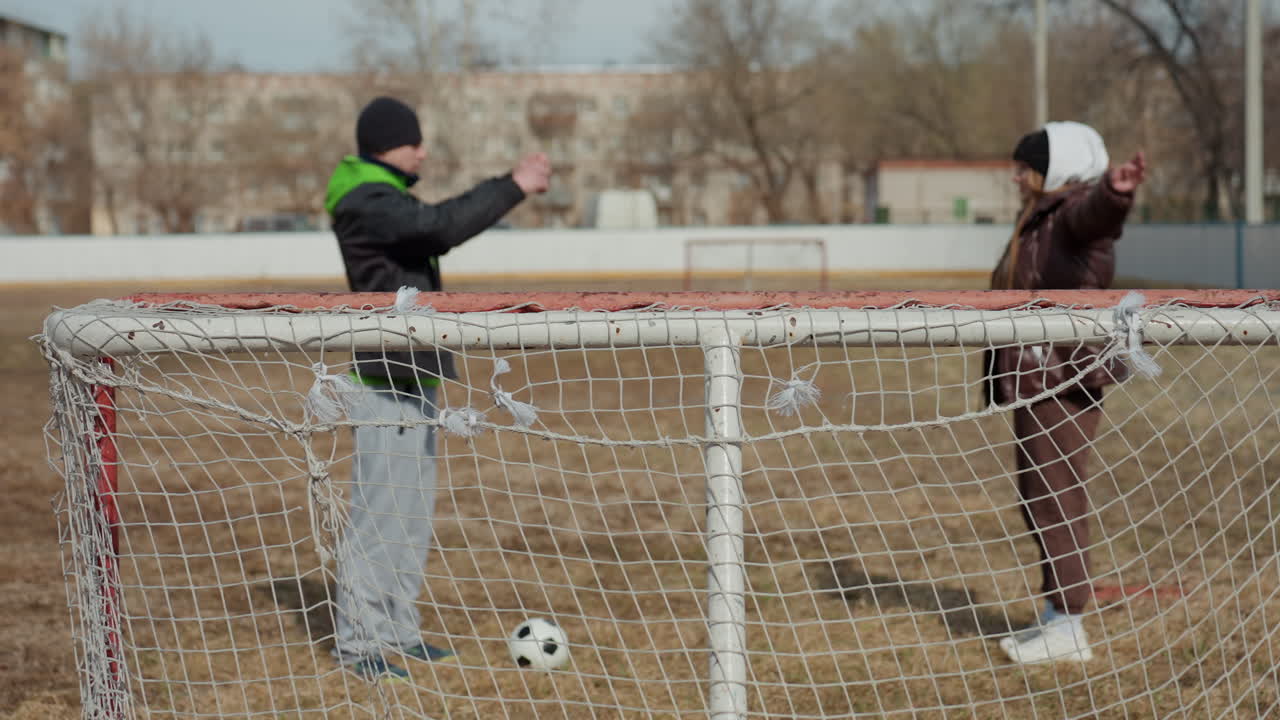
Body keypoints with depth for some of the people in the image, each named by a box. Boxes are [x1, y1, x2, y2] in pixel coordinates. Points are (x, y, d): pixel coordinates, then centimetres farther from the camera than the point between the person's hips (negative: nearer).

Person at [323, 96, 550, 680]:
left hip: (414, 376, 10)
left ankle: (396, 631, 22)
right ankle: (357, 642, -2)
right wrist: (512, 188, -23)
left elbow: (438, 230, 15)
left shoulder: (388, 197, 17)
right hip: (387, 382, -10)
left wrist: (510, 187, 7)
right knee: (378, 512, -7)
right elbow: (441, 226, -28)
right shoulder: (364, 204, -16)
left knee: (414, 511, 14)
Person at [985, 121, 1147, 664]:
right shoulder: (1037, 221, 18)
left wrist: (1113, 191, -59)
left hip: (1065, 379, -10)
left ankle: (1069, 627, -2)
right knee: (1038, 498, 16)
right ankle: (1055, 614, 26)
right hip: (1036, 378, 10)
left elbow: (1092, 212, -38)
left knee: (1055, 497, -8)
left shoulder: (1075, 214, -13)